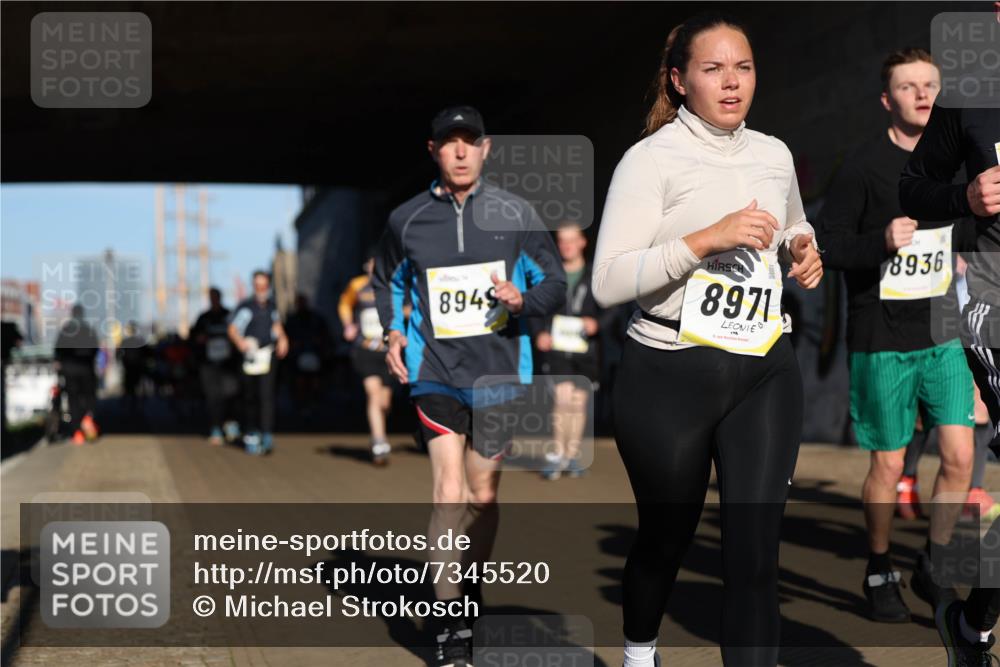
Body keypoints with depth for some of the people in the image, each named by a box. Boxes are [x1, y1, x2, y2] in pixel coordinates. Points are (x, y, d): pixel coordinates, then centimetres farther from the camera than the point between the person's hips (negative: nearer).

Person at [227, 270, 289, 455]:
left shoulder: (272, 306, 13)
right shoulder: (245, 306, -2)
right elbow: (232, 329, -2)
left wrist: (282, 339, 11)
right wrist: (240, 342, -20)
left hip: (268, 355, 2)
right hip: (250, 355, -2)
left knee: (266, 394, -12)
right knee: (250, 398, 5)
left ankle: (267, 435, -17)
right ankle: (251, 434, 19)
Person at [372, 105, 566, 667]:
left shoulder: (516, 214, -1)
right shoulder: (407, 220, 1)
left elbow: (555, 284, 4)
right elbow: (387, 280, 20)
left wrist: (523, 300, -17)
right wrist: (393, 331, 6)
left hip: (499, 372, 1)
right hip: (436, 372, -1)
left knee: (483, 495, 13)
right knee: (448, 493, -15)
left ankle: (472, 593, 36)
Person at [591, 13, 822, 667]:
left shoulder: (775, 153, 8)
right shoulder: (652, 158, -10)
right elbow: (608, 282, -18)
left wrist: (803, 248, 5)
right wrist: (708, 238, -27)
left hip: (766, 373, 4)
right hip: (670, 377, -3)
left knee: (755, 554, -5)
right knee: (668, 537, 16)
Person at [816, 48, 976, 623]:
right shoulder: (866, 164, -11)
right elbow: (827, 244, -11)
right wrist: (881, 243, -26)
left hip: (942, 336, 4)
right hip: (882, 342, -4)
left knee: (960, 457, 0)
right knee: (889, 465, 4)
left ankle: (933, 567, 20)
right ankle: (879, 571, 25)